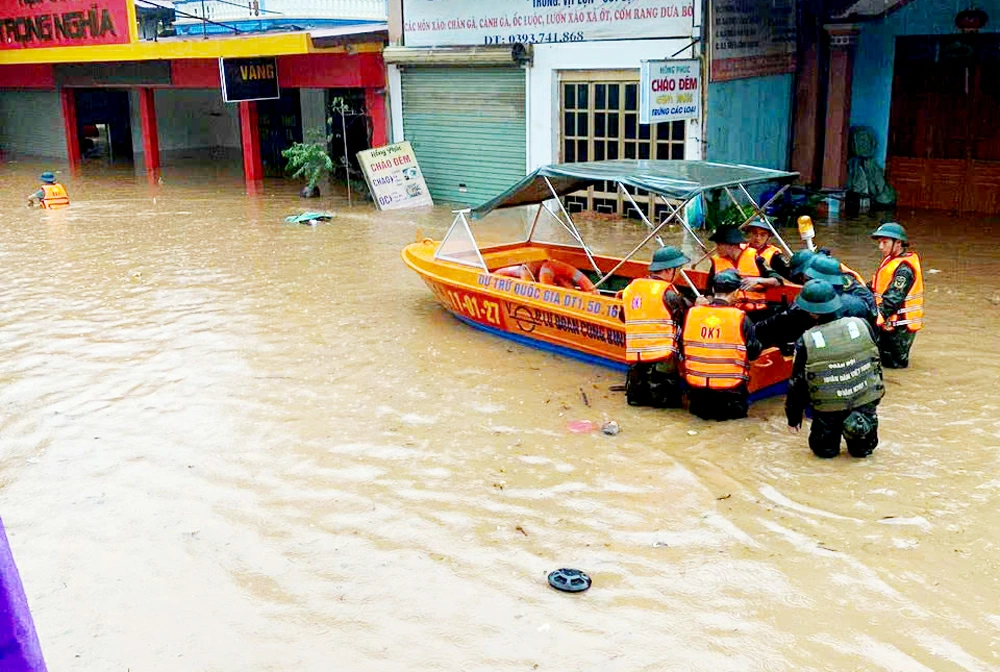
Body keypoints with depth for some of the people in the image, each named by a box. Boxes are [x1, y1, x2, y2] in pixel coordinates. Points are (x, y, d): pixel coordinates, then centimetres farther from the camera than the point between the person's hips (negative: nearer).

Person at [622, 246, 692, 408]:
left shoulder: (631, 287, 10)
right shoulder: (667, 292, -9)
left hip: (635, 356, 6)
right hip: (662, 358, -6)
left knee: (636, 400, 16)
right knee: (668, 401, 1)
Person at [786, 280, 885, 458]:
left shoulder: (806, 343, -15)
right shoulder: (862, 326, -9)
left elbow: (798, 384, -6)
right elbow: (876, 363, 6)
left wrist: (793, 417, 7)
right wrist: (876, 390, 23)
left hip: (828, 410, -2)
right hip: (866, 401, 2)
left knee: (823, 448, 20)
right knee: (863, 449, 21)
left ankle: (830, 442, 5)